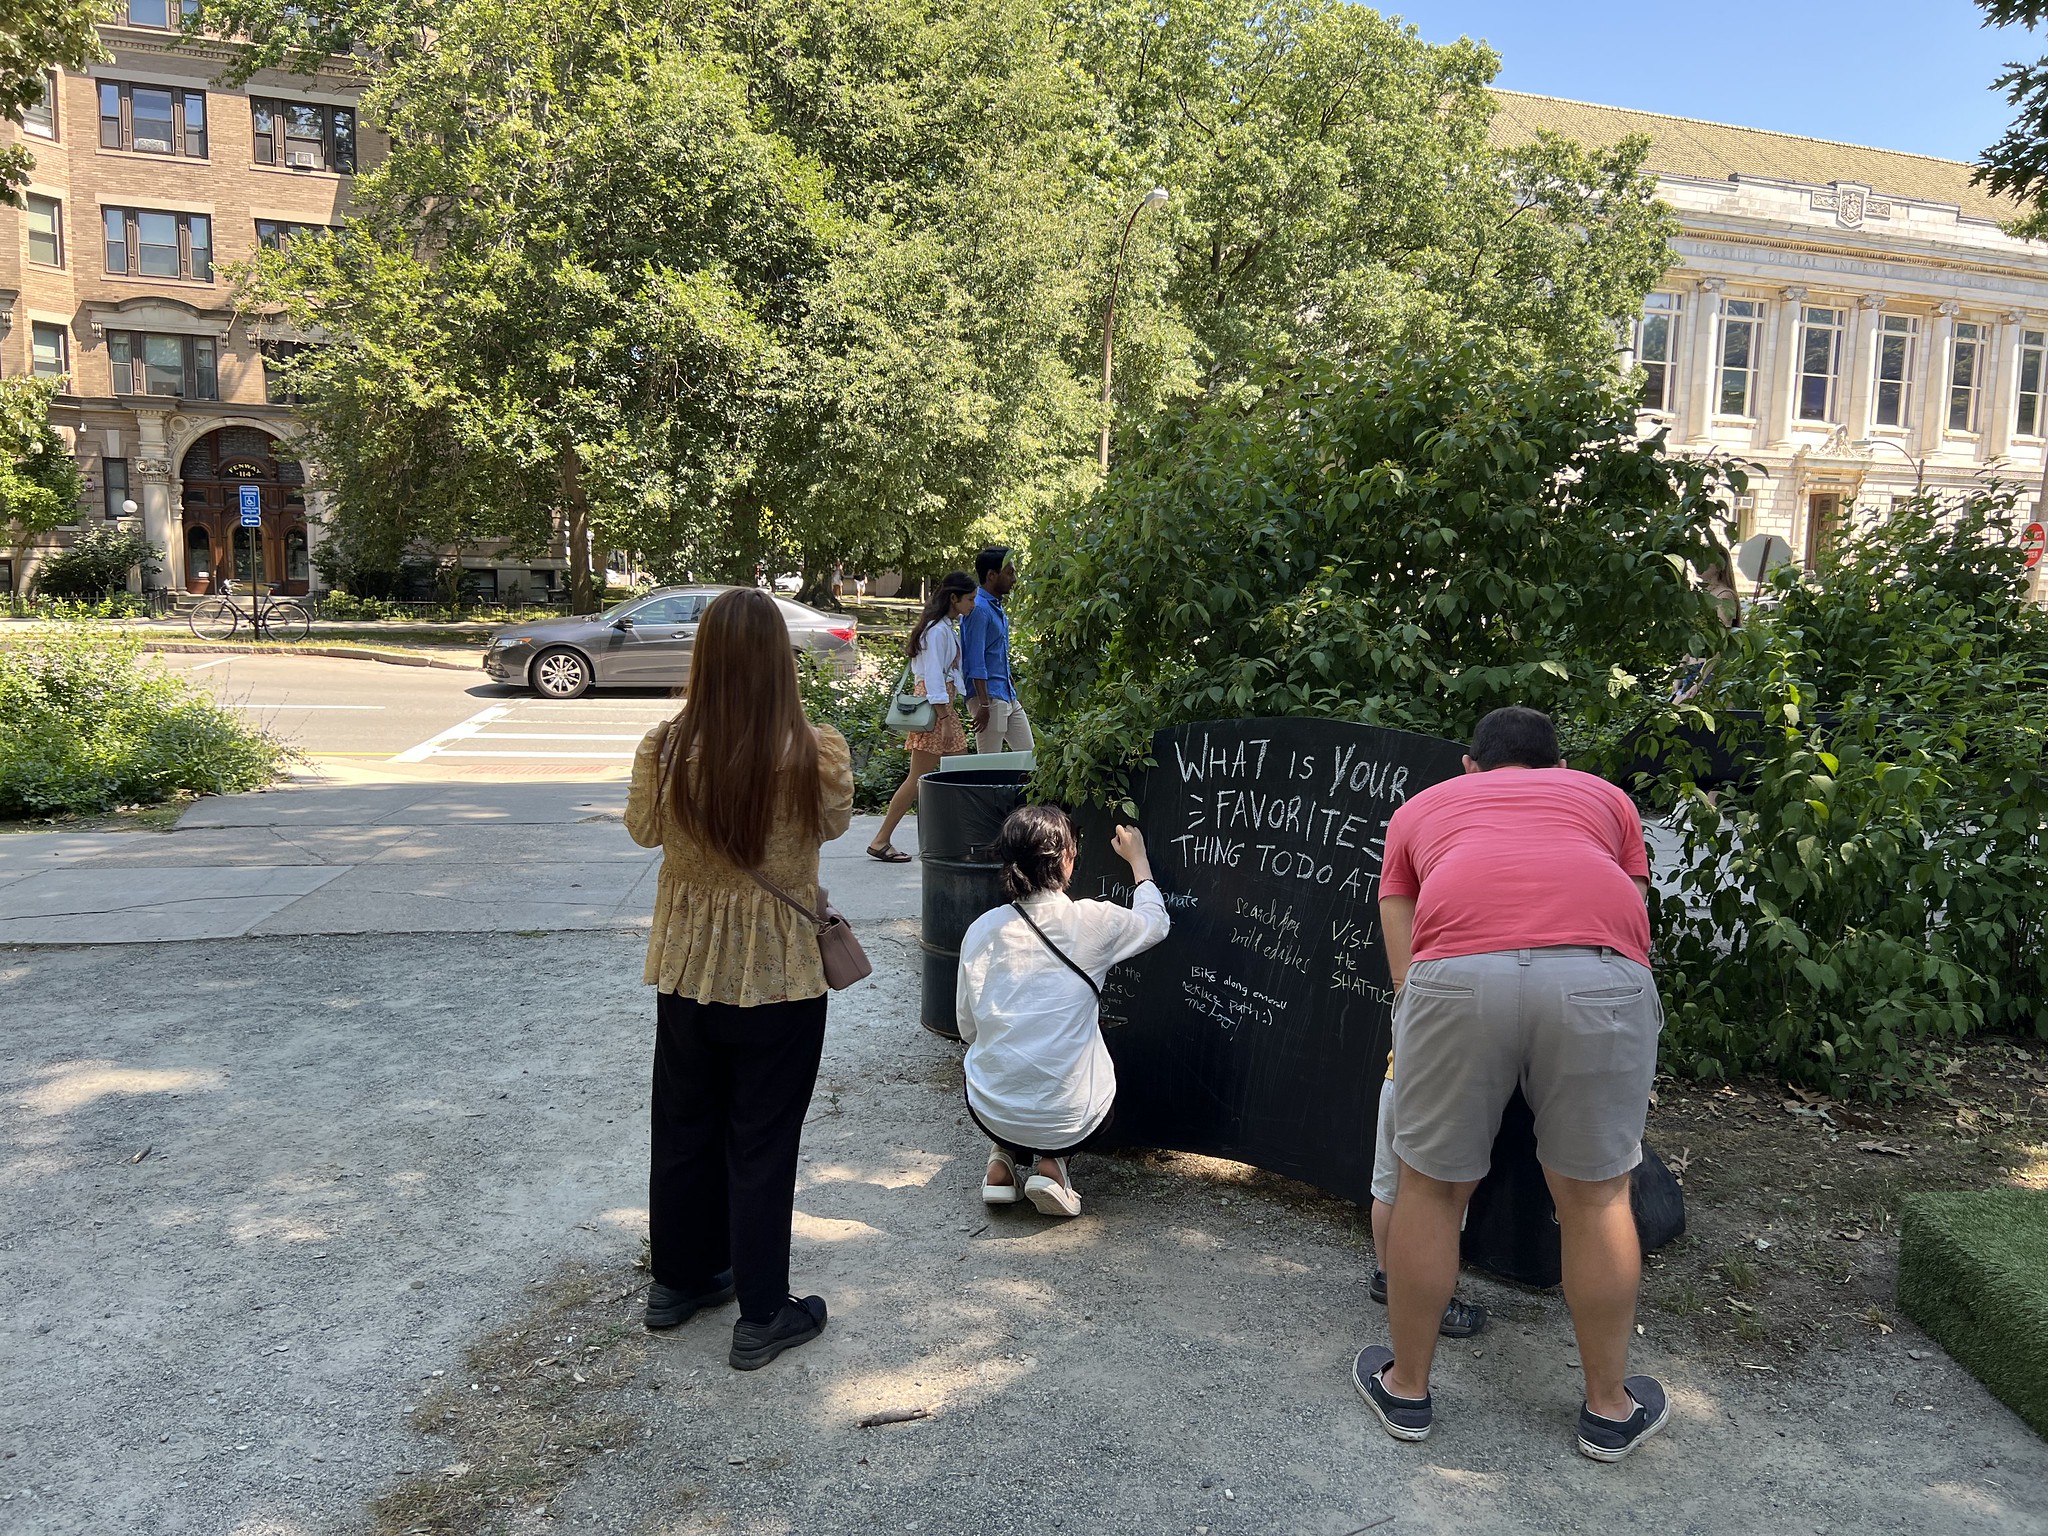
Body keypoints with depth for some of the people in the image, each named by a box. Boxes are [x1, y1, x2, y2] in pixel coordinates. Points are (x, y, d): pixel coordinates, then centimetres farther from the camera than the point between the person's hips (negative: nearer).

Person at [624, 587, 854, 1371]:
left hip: (686, 969, 3)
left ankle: (679, 1279, 39)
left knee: (683, 1129, 21)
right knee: (762, 1144, 10)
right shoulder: (817, 751, -19)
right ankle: (761, 1316, 22)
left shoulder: (665, 748, -13)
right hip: (780, 975, -3)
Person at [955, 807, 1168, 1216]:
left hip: (992, 1113, 3)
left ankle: (1004, 1158, 12)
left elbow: (967, 1028, 5)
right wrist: (1137, 858, 28)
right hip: (1071, 1119, -2)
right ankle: (1054, 1161, 7)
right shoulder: (1093, 922, -10)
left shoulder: (982, 930, -4)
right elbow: (1155, 922, 13)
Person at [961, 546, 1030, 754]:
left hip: (1008, 696, 10)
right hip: (989, 697, -10)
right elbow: (975, 662, -19)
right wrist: (984, 705, -21)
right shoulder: (979, 609, -15)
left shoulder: (998, 608, 15)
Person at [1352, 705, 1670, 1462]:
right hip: (1599, 974, 1)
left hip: (1458, 974, 0)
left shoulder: (1423, 808, 34)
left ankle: (1406, 1387, 34)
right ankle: (1609, 1408, 36)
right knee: (1595, 1196, 18)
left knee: (1431, 1188, 17)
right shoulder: (1603, 795, 35)